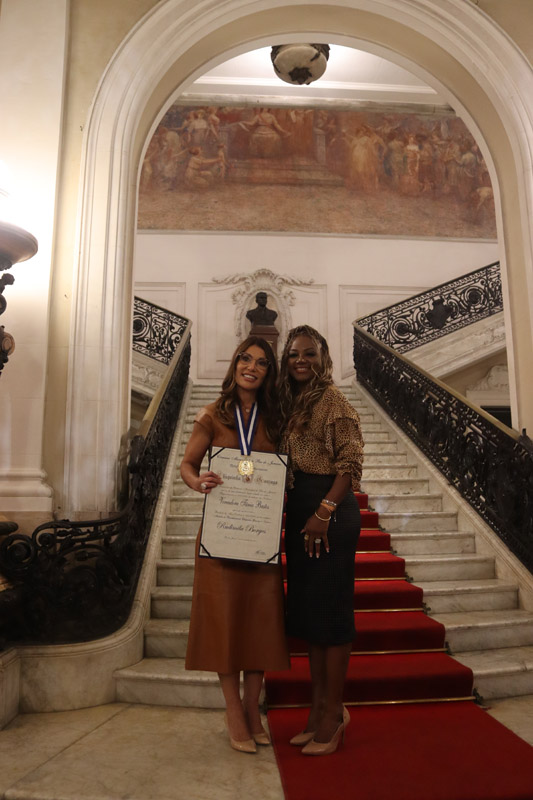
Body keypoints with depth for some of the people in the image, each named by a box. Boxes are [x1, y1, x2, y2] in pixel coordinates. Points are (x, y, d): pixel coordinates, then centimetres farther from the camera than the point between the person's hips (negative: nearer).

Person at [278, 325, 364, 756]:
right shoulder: (292, 403, 14)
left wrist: (324, 513, -19)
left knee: (330, 609, 1)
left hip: (332, 514, -8)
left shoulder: (333, 400, -8)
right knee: (308, 609, 13)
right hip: (300, 515, 8)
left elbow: (350, 463, -14)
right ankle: (319, 708, 28)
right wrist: (298, 515, 8)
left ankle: (334, 713, 16)